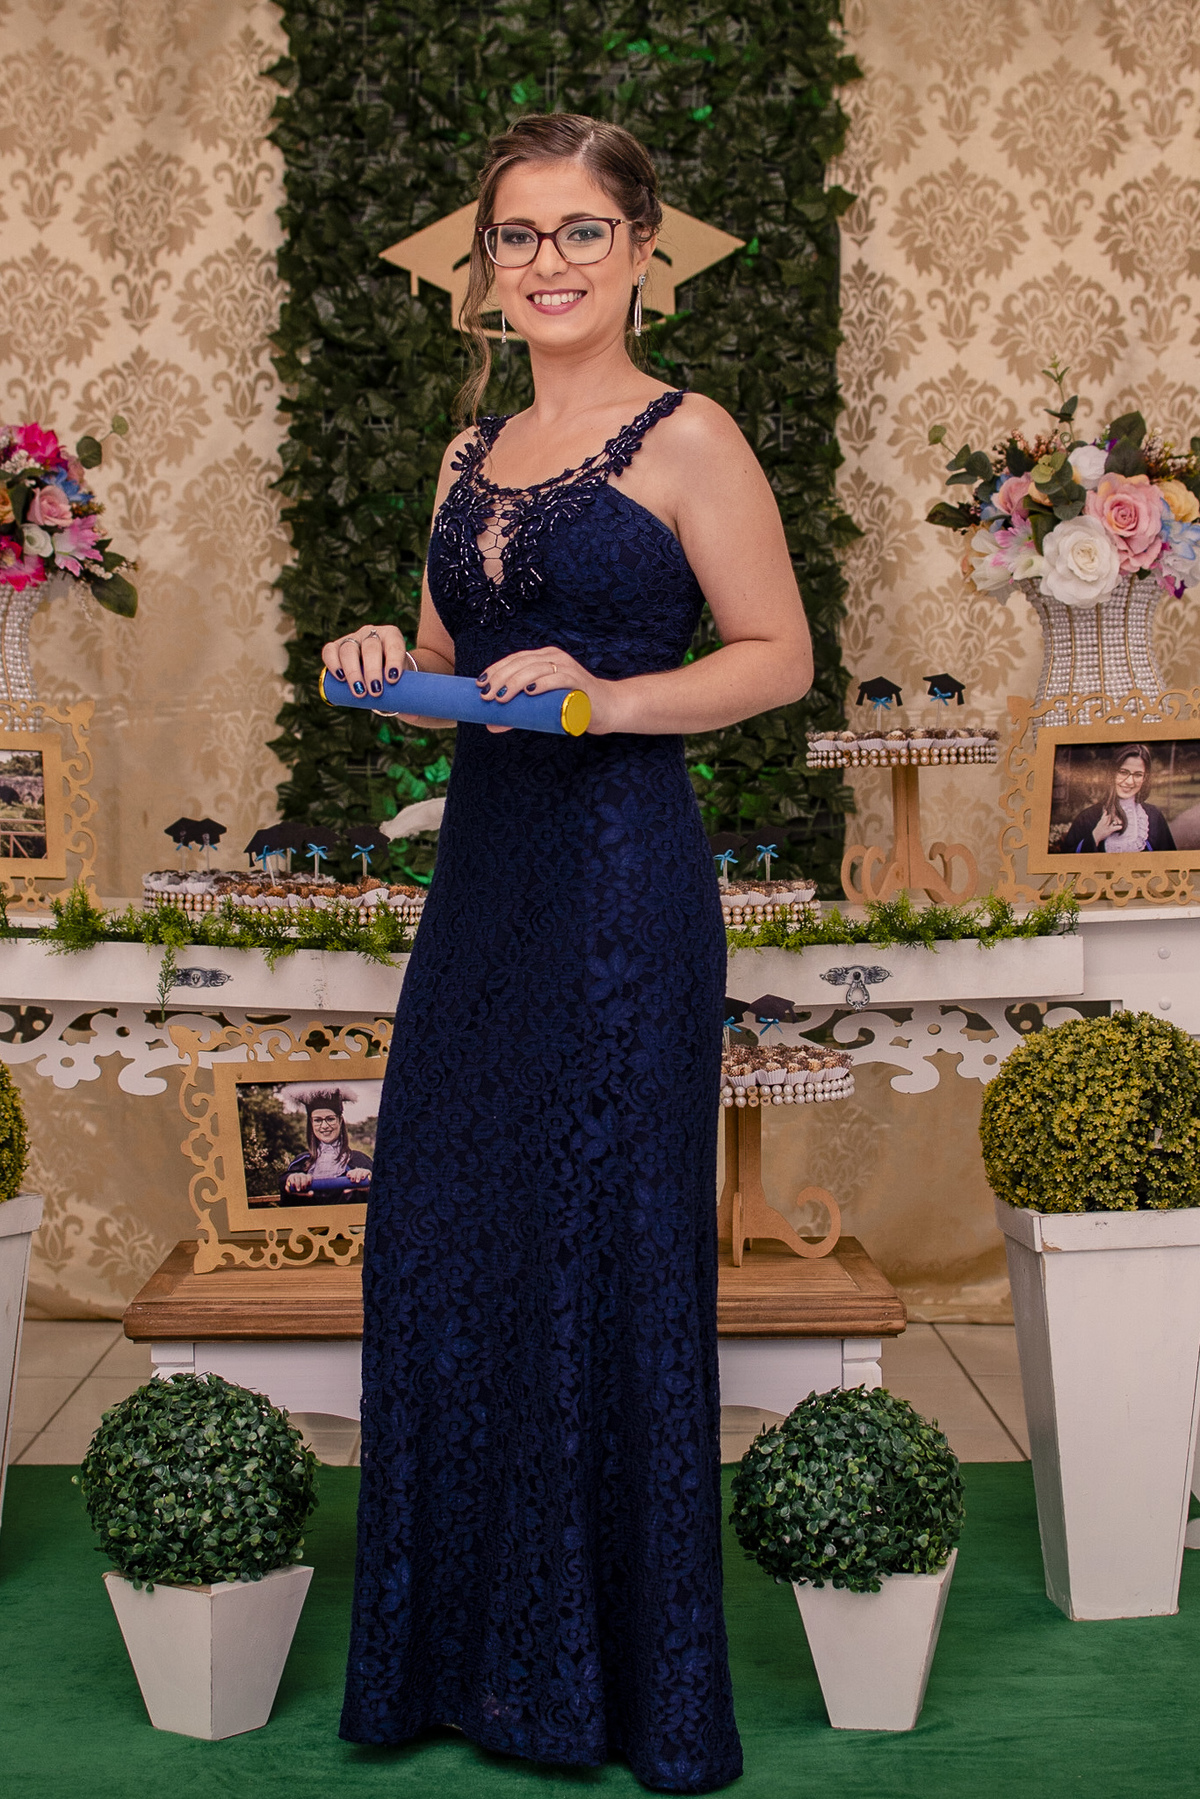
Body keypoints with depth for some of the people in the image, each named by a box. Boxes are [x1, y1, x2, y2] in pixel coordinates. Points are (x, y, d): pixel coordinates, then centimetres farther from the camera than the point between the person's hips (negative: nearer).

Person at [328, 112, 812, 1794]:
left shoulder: (688, 439, -4)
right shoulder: (473, 451, 16)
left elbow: (780, 655, -6)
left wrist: (605, 696, -18)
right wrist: (389, 662, 2)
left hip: (623, 870, -7)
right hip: (482, 862, 7)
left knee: (603, 1245, 0)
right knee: (440, 1240, 8)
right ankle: (469, 1643, 26)